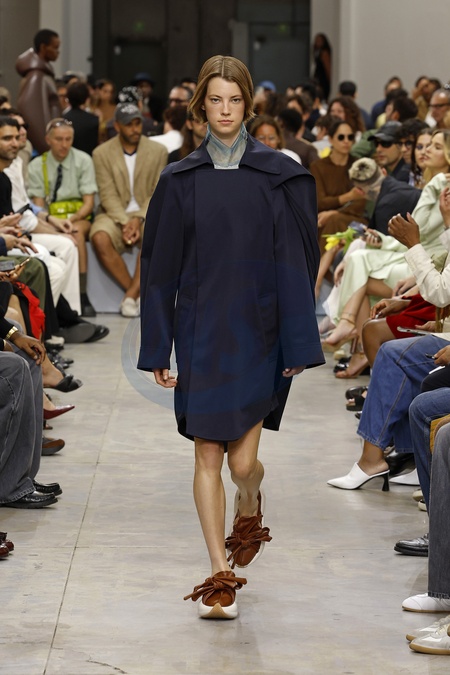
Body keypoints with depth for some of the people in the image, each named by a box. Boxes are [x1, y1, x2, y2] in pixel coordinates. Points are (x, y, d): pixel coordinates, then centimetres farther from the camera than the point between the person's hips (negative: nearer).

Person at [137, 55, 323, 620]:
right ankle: (221, 575, 8)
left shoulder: (278, 176, -1)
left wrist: (298, 345, -7)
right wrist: (158, 350, 1)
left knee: (242, 461, -3)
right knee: (207, 456, -1)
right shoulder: (180, 181, 3)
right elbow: (161, 266, 4)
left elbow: (293, 261, -2)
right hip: (201, 332, 1)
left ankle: (250, 509, 33)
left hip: (258, 330, -1)